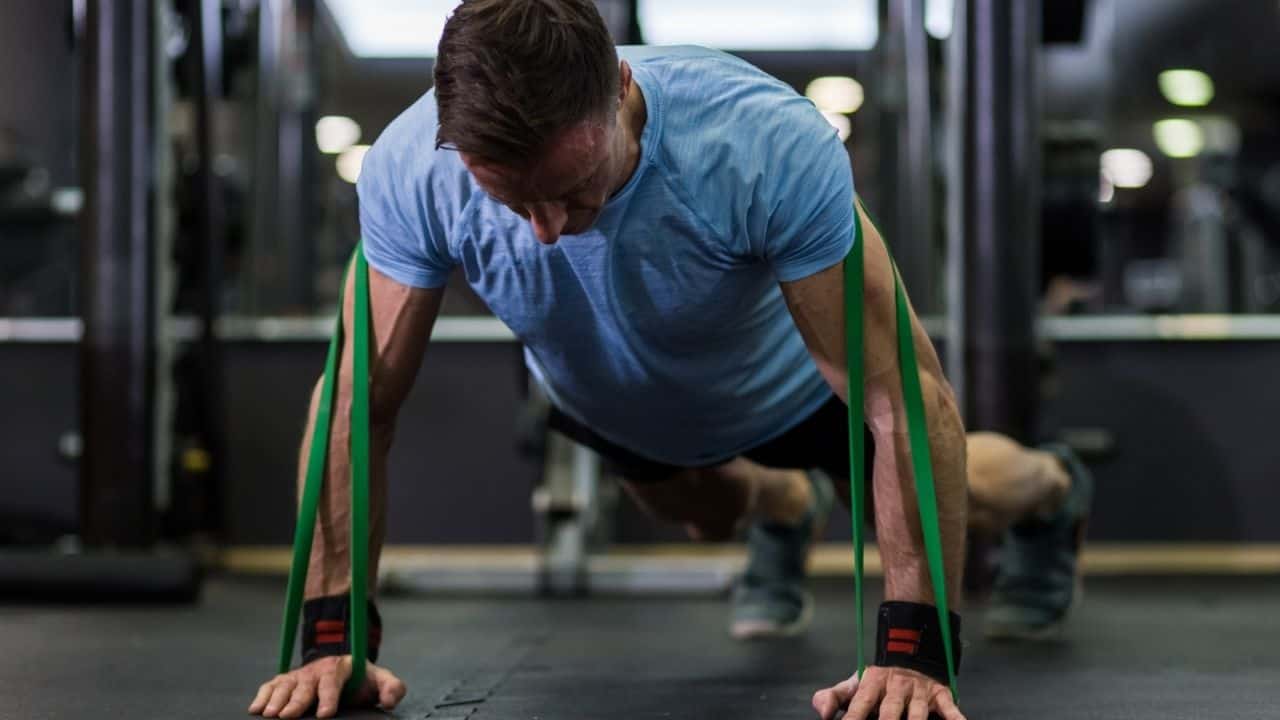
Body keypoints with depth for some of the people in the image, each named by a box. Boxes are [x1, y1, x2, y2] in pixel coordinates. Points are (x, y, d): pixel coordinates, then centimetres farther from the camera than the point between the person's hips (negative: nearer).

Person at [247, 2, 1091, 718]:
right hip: (600, 401, 2)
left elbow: (905, 399, -42)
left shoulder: (771, 148, -46)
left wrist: (915, 651, -47)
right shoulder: (411, 172, -38)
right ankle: (785, 511, 65)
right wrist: (332, 636, -32)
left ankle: (1041, 493, 56)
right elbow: (359, 402, -27)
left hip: (785, 387, -2)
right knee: (705, 514, 29)